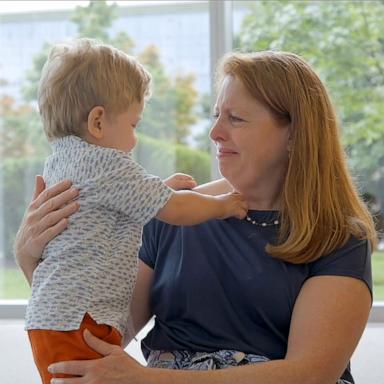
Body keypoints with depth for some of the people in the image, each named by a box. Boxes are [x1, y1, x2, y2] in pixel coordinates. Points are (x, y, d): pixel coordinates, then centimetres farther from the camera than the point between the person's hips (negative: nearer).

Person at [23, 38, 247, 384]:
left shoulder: (59, 162, 19)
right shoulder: (105, 164, -11)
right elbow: (174, 210, -7)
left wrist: (161, 188, 30)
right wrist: (224, 205, 9)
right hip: (80, 320, -10)